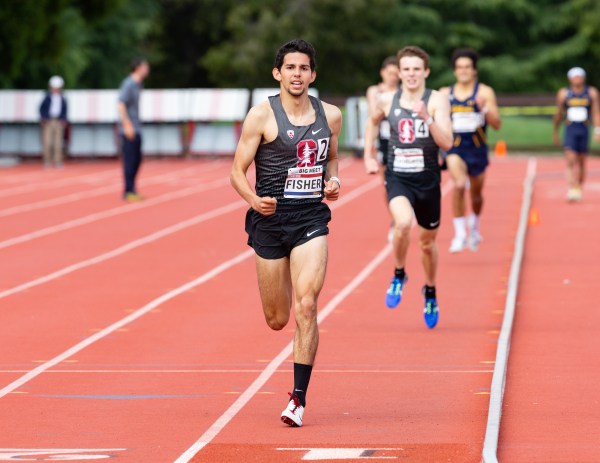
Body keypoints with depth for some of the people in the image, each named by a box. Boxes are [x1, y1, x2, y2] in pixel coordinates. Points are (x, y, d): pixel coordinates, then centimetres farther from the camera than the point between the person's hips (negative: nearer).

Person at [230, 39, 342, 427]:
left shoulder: (330, 116, 6)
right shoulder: (262, 115, -5)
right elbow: (238, 171, -4)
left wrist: (333, 181, 2)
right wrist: (254, 200, -24)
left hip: (312, 220, 1)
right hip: (270, 220, -1)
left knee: (306, 306, -17)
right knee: (277, 319, 7)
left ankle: (299, 398, -10)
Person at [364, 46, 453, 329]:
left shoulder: (437, 101, -10)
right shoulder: (388, 102, -2)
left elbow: (446, 143, -21)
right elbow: (372, 122, 22)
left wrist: (427, 118, -33)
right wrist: (368, 157, 18)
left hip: (428, 179, 0)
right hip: (398, 177, 0)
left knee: (428, 241, 15)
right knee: (403, 223, -30)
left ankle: (430, 292, 42)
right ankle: (399, 275, -4)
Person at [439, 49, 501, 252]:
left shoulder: (484, 92, -3)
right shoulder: (445, 94, 3)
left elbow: (496, 124, -9)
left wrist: (485, 108, -25)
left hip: (477, 147, 1)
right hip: (455, 148, -1)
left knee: (476, 192, 16)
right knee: (459, 185, -26)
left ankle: (474, 227, 46)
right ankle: (460, 233, -20)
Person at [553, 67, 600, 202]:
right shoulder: (563, 94, 3)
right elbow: (558, 114, 13)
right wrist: (555, 131, 17)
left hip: (584, 130, 2)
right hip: (570, 130, -2)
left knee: (581, 162, 8)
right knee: (571, 160, -14)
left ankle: (579, 189, 20)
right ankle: (572, 189, -21)